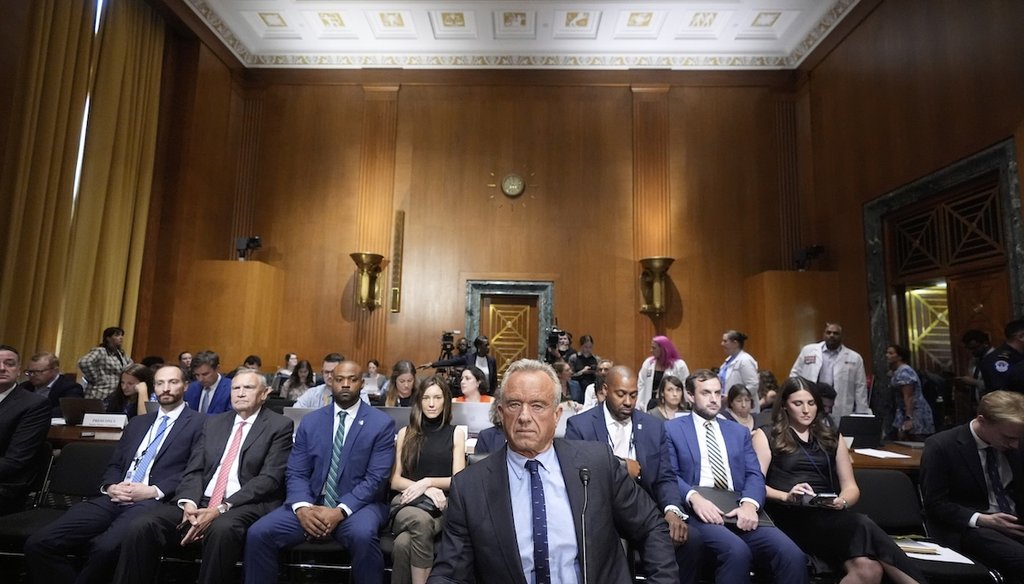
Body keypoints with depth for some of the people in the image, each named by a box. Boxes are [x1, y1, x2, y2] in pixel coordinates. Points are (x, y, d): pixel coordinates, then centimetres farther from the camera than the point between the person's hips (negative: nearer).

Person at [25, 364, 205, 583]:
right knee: (38, 543, -11)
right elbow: (114, 465, 22)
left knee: (106, 548, -32)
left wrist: (155, 491, -16)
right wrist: (110, 486, 1)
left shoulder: (199, 423, 2)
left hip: (154, 502, -6)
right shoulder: (137, 422, 24)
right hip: (115, 499, 6)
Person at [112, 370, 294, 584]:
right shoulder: (213, 422, 18)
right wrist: (189, 502, -11)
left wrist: (222, 508, -19)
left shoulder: (280, 426, 0)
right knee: (141, 526, -17)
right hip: (201, 501, 5)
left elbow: (269, 478, -9)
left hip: (246, 505, -5)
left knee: (222, 529, -37)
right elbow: (194, 470, 11)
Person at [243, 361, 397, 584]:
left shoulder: (382, 423, -3)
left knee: (363, 536, -34)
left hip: (357, 505, -3)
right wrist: (302, 507, -15)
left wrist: (341, 511, -21)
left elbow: (376, 478, -9)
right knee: (257, 533, -17)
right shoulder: (310, 421, 9)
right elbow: (296, 473, 5)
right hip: (311, 503, 4)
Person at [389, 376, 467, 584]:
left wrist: (428, 482, -12)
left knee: (404, 543, -33)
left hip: (443, 505, -1)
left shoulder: (456, 433, 9)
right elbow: (395, 480, 7)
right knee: (421, 520, -37)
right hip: (408, 502, 1)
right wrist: (426, 489, -10)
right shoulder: (405, 433, 12)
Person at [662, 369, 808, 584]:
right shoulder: (672, 429, 8)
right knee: (737, 551, -33)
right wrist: (694, 497, -22)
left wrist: (749, 503, -12)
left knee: (792, 555, -21)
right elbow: (669, 475, -1)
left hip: (738, 509, 4)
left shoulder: (739, 431, 22)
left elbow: (755, 475, 10)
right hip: (699, 510, -4)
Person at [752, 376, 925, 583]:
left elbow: (851, 487, 17)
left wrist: (842, 501, -6)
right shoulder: (766, 436, 8)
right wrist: (786, 496, -19)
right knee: (862, 527, -32)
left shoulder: (832, 438, 23)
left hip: (828, 516, 4)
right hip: (790, 517, -4)